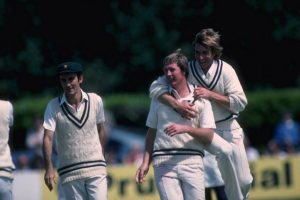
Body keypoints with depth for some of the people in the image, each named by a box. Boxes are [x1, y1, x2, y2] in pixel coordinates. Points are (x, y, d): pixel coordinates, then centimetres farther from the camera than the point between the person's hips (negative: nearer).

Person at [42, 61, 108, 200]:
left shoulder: (95, 101, 1)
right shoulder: (53, 106, -5)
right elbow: (48, 138, -14)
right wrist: (49, 168, -26)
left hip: (96, 170, 1)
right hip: (69, 171, 0)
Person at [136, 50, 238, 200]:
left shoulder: (200, 99, 6)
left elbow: (209, 136, 0)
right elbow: (151, 132, 15)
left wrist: (186, 129, -16)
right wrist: (145, 162, 6)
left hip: (192, 162, 0)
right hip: (163, 163, 0)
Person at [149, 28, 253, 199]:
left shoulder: (225, 70, -8)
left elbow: (241, 102, -14)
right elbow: (155, 88, -19)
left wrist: (210, 94, -24)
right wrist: (177, 105, -35)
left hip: (228, 129, 1)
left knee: (243, 181, 2)